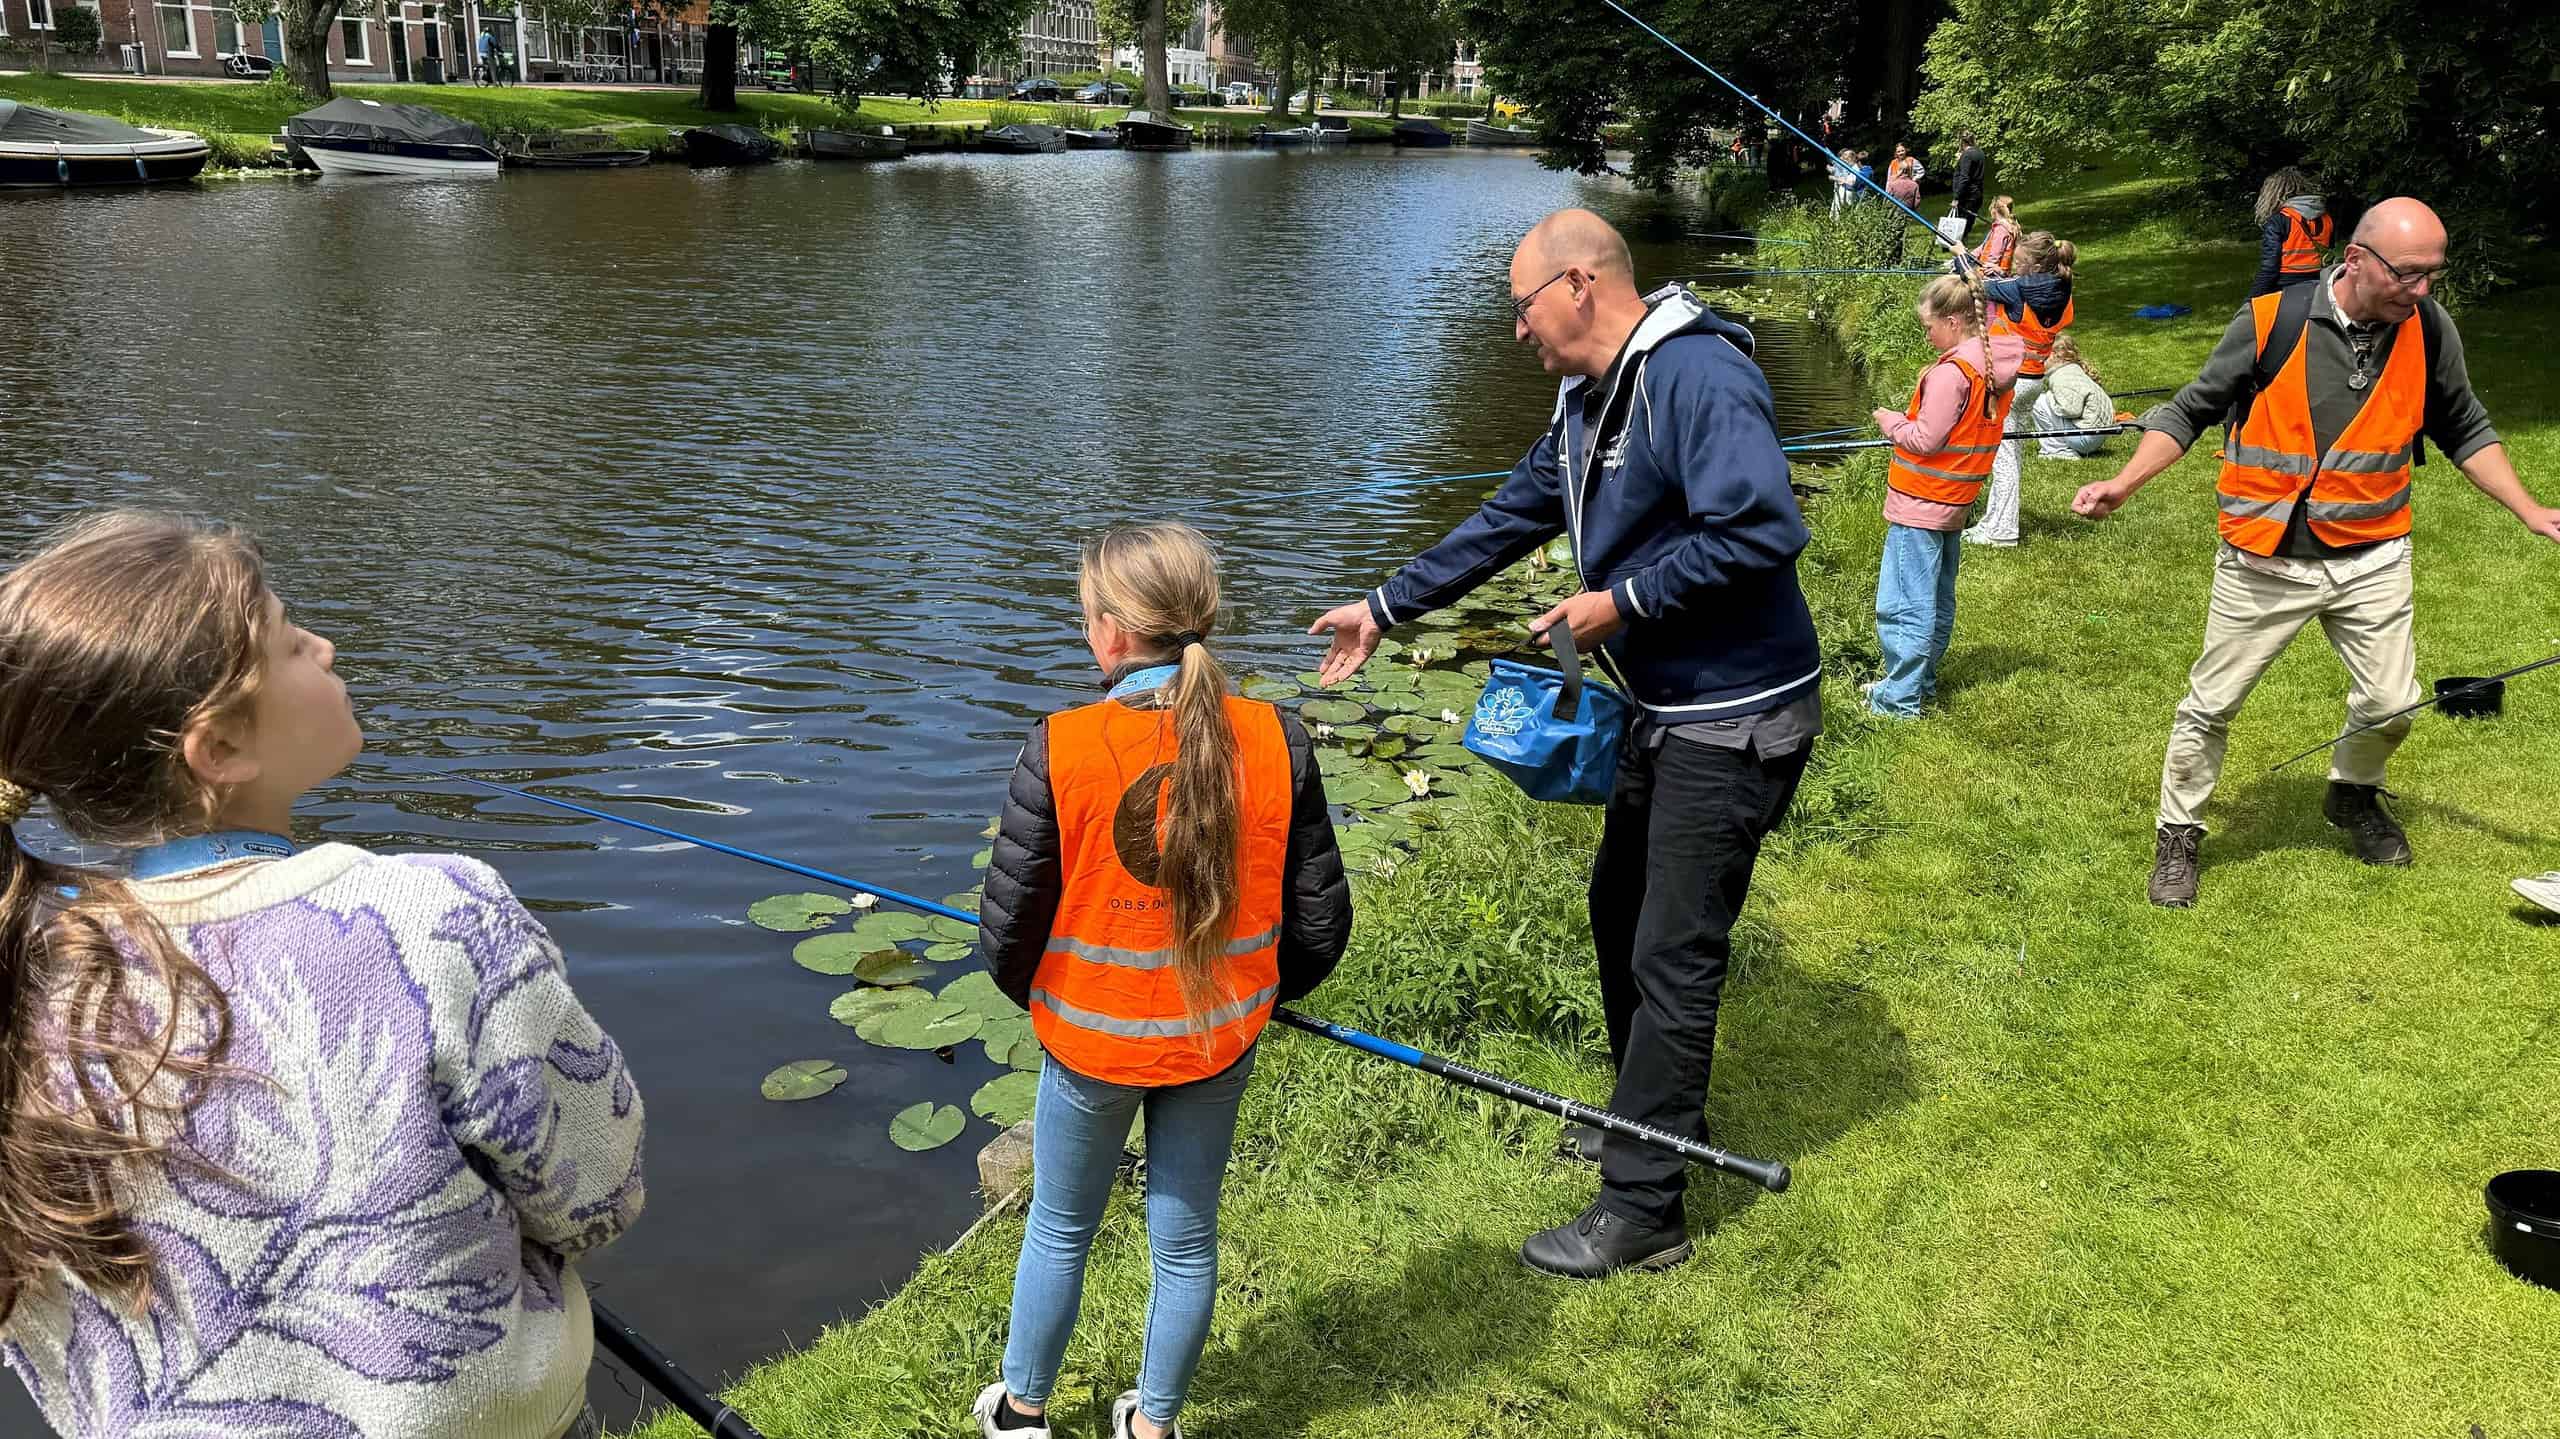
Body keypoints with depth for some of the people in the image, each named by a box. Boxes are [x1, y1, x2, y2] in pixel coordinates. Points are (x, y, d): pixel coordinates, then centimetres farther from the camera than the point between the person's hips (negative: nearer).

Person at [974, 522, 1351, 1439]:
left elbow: (1009, 930, -14)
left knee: (1059, 1230, 21)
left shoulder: (1061, 748, -20)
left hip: (1090, 1040, -1)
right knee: (1186, 1241, 19)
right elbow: (1320, 922, -6)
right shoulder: (1276, 742, -13)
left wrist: (1041, 1000, 7)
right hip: (1218, 1040, 2)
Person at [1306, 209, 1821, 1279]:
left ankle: (1641, 1210, 7)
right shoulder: (1586, 400, 10)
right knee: (1621, 912, 21)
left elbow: (1765, 531, -31)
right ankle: (1653, 1115, 40)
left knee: (1672, 953, -5)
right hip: (1667, 706, 10)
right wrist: (1385, 609, 18)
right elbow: (1509, 520, 17)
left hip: (1734, 719, -10)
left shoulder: (1696, 375, -22)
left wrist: (1621, 602, -22)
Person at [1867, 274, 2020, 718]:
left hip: (1920, 503, -10)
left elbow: (1925, 440, -19)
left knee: (1904, 606, -4)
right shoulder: (1996, 365, 7)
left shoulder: (1951, 371, -20)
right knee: (1938, 602, 18)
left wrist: (1890, 420, -4)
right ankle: (1922, 682, 30)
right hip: (1955, 502, 10)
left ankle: (1900, 699, 0)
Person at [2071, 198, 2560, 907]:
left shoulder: (2430, 330, -4)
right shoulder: (2272, 320, -15)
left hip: (2372, 558, 3)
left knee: (2391, 706, 9)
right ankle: (2179, 835, 24)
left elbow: (2463, 430, 11)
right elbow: (2193, 409, -5)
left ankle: (2353, 794, 41)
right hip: (2265, 560, -3)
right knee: (2210, 706, 5)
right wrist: (2125, 483, -17)